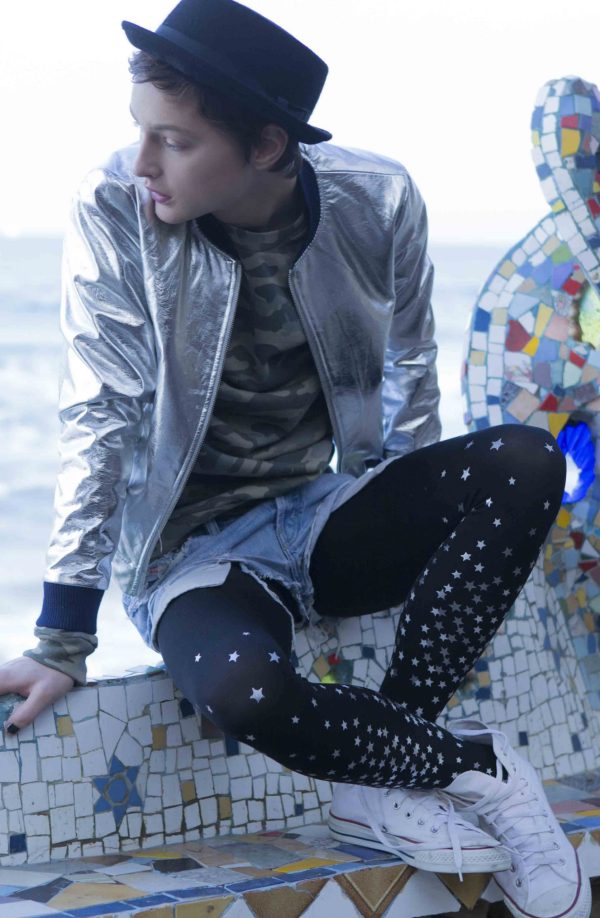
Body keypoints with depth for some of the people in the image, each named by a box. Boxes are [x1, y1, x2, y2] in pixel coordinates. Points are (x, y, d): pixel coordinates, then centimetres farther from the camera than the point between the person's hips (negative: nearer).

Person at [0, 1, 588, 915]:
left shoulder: (377, 201, -11)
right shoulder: (115, 212, -18)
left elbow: (408, 376, 5)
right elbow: (101, 419, -15)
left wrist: (420, 531, 8)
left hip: (326, 520, 4)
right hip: (194, 547, -3)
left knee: (527, 459, -23)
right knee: (244, 690, -38)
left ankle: (382, 783, -19)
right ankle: (474, 766, -10)